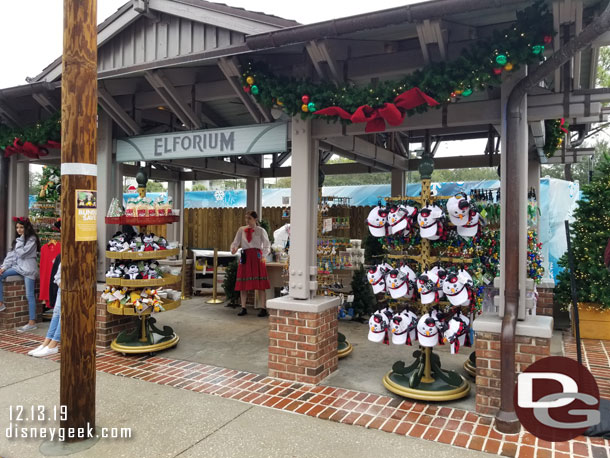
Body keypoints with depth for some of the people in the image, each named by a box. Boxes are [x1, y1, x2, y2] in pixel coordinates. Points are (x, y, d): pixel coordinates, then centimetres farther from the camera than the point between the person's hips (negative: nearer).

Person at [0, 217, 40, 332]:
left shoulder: (32, 239, -8)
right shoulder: (18, 239, 16)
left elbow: (21, 253, -15)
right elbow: (12, 254, 11)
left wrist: (20, 240, -8)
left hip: (28, 268, -8)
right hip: (18, 266, 8)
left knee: (30, 295, -9)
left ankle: (32, 322, -9)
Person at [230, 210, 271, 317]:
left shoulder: (261, 231, 2)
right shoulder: (241, 230, 10)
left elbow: (267, 246, -1)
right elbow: (236, 242, 7)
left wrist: (263, 255, -19)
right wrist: (234, 248, -16)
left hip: (257, 257, -3)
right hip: (245, 257, 3)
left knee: (260, 284, -5)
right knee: (243, 284, 4)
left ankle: (263, 308, -1)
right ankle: (243, 308, 14)